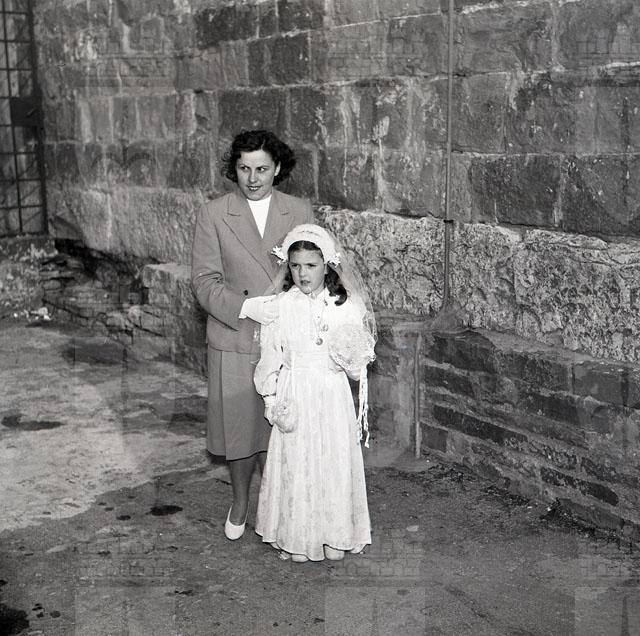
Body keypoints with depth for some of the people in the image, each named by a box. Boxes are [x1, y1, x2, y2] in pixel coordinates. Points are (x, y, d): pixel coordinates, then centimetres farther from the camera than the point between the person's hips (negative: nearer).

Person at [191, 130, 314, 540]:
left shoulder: (301, 212, 3)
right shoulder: (214, 215, -1)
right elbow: (204, 280, -4)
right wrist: (245, 306, -19)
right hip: (235, 343, 0)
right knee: (240, 428, 11)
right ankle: (240, 504, 34)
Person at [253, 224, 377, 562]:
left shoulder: (346, 306, -4)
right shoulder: (281, 306, -3)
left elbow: (358, 363, -1)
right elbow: (270, 358, 1)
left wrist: (337, 343, -20)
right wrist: (273, 402, -5)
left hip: (332, 398, 0)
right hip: (294, 398, 0)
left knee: (334, 463, 5)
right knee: (294, 465, 4)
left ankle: (334, 537, 22)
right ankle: (295, 538, 20)